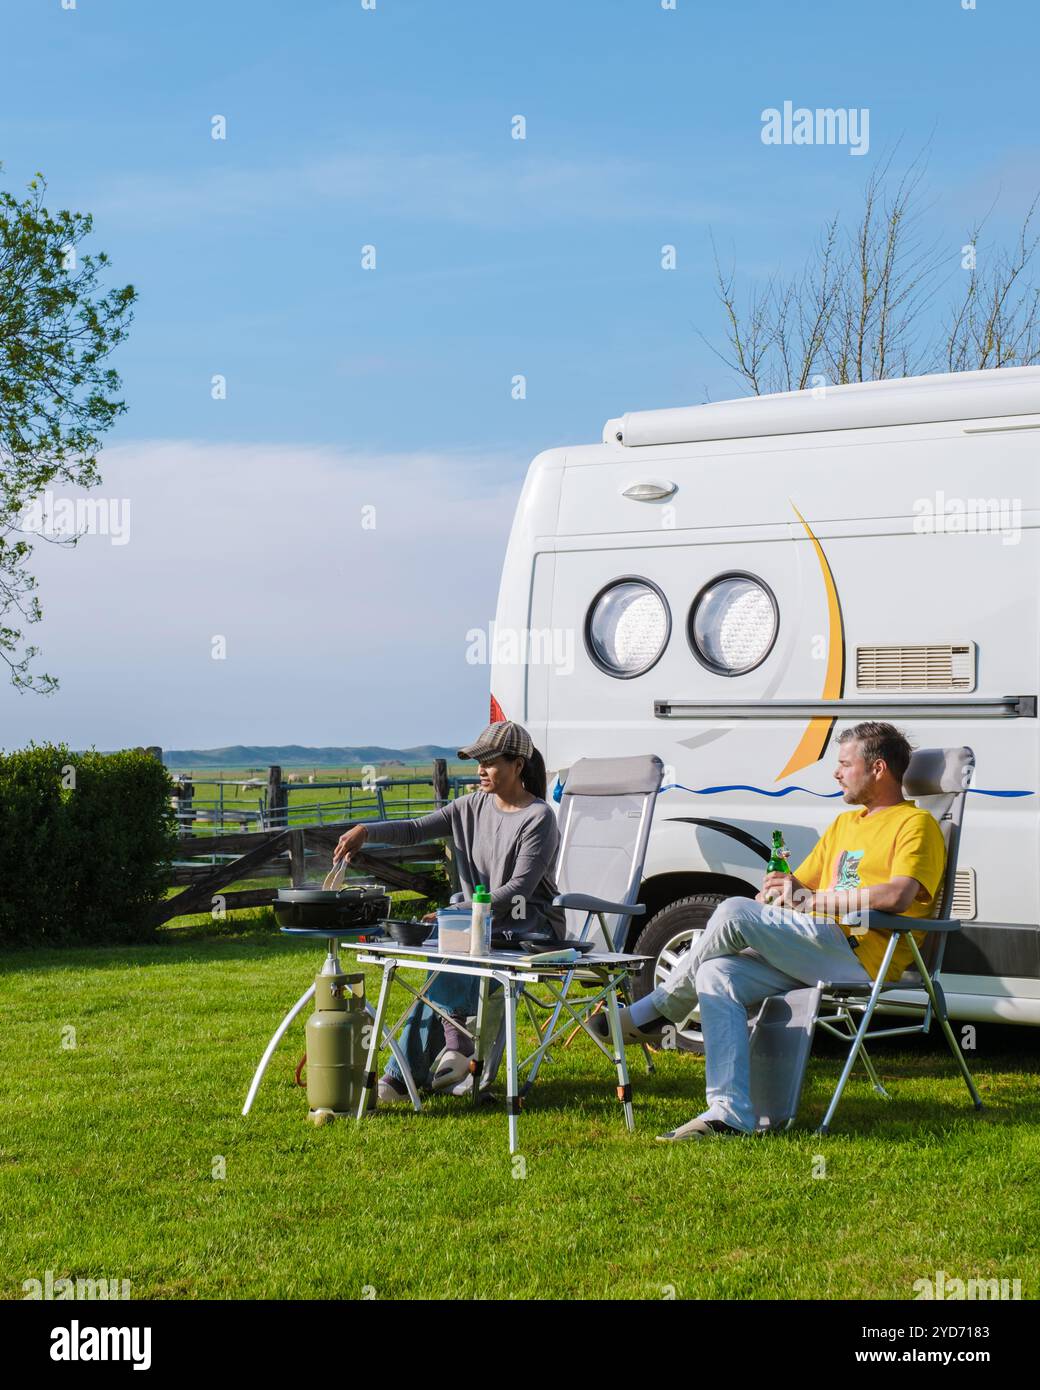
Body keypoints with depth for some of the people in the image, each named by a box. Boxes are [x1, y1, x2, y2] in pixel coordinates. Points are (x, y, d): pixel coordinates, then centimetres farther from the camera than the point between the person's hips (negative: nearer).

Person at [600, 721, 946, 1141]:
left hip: (861, 957, -8)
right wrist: (778, 890, 4)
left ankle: (658, 1010, -4)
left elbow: (897, 896, -17)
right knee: (717, 975, -16)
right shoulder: (843, 824, 29)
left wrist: (809, 900, -14)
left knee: (734, 913, -23)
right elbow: (800, 882, 30)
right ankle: (731, 1113, -23)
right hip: (816, 952, 9)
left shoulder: (916, 824, 1)